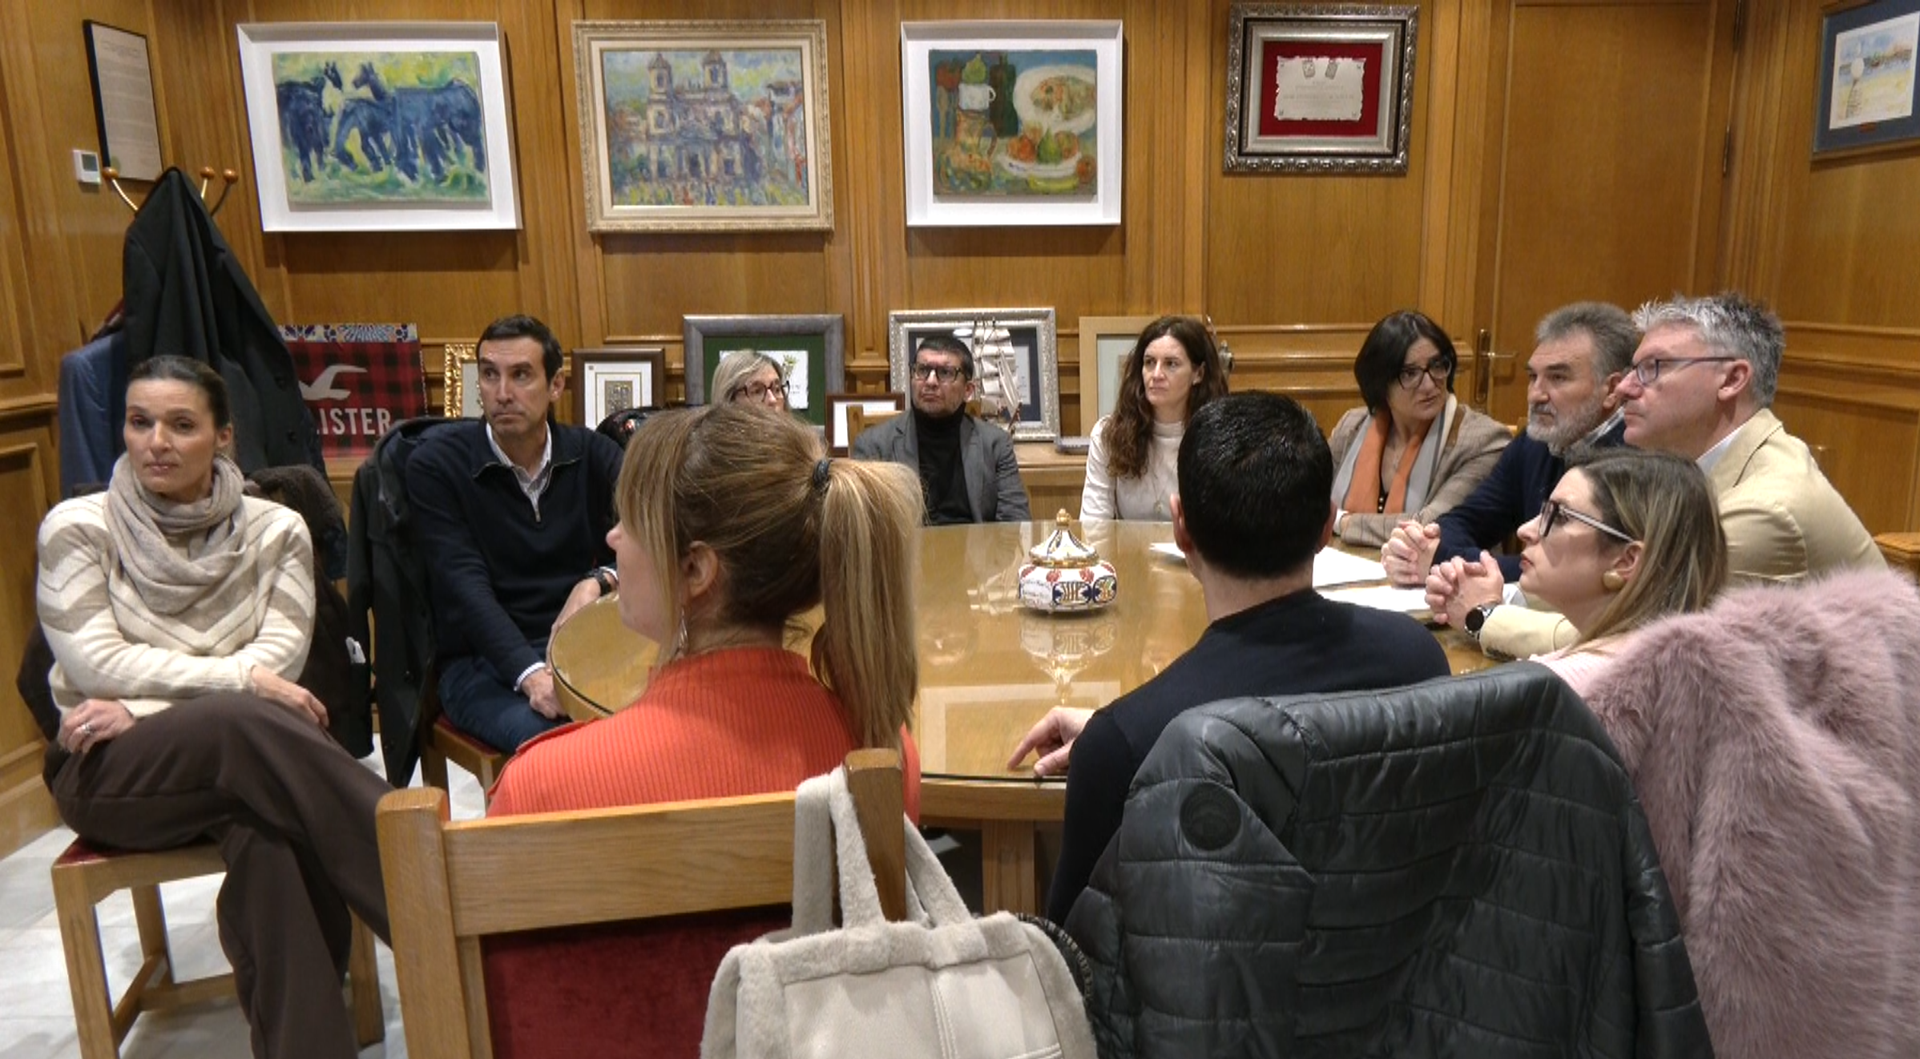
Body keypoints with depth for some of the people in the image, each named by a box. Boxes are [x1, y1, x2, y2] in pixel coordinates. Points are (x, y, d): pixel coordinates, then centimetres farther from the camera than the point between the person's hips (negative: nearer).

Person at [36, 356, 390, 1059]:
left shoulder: (274, 530, 5)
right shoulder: (76, 527, 2)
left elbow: (280, 657, -5)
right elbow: (95, 665, -8)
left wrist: (142, 707, -15)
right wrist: (240, 676, -18)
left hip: (238, 747, 1)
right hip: (107, 768, -1)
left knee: (268, 836, -37)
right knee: (243, 723, -36)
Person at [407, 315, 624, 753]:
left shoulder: (593, 454, 7)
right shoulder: (435, 466, -2)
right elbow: (466, 587, -14)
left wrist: (600, 580, -22)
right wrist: (531, 674, -29)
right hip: (484, 661, -2)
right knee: (551, 736, -34)